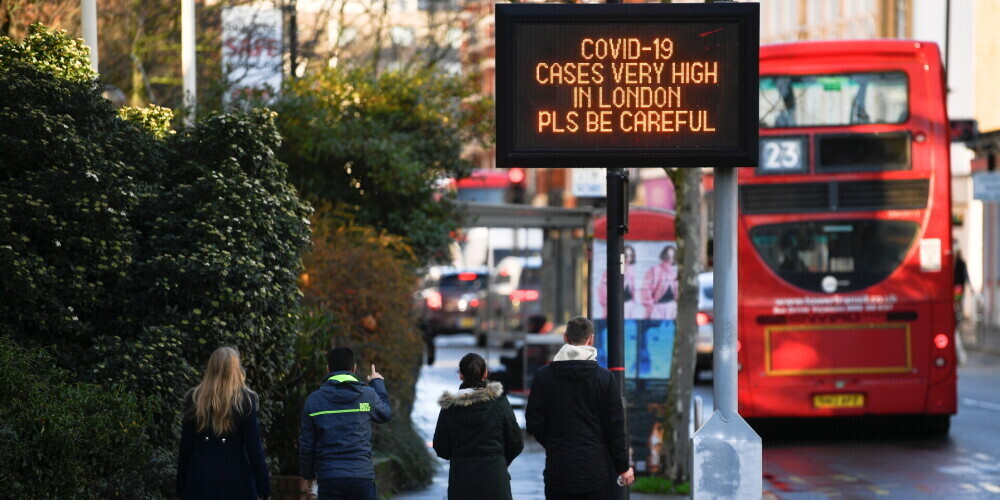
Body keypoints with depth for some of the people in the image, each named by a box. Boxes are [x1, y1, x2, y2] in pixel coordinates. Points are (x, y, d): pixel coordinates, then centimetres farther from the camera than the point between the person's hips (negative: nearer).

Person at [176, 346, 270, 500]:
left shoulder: (194, 398, 3)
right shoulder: (245, 400, -5)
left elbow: (186, 445, 5)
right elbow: (253, 445, -6)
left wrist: (181, 484, 11)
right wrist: (263, 484, -1)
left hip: (201, 477, 3)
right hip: (236, 477, -3)